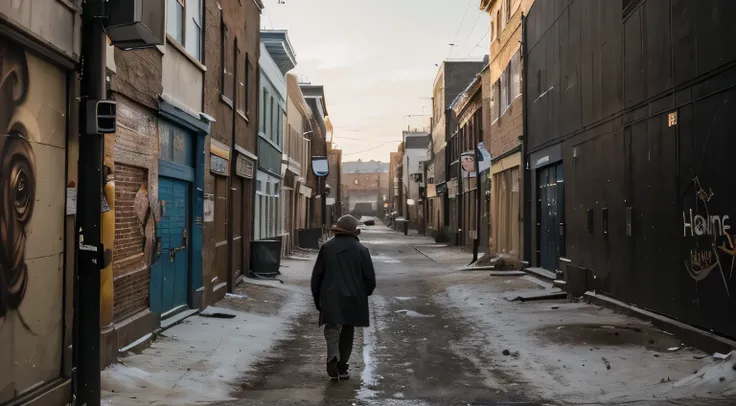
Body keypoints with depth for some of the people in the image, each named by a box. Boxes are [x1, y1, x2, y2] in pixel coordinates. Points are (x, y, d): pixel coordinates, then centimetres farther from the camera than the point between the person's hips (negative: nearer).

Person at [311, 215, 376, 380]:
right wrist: (364, 294, 18)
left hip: (330, 298, 0)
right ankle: (342, 368, 16)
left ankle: (333, 357, -20)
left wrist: (317, 298, 12)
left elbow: (317, 275, 2)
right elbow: (370, 278, -1)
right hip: (353, 299, 1)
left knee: (331, 328, 6)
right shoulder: (361, 250, -2)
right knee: (347, 332, 12)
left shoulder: (327, 247, 0)